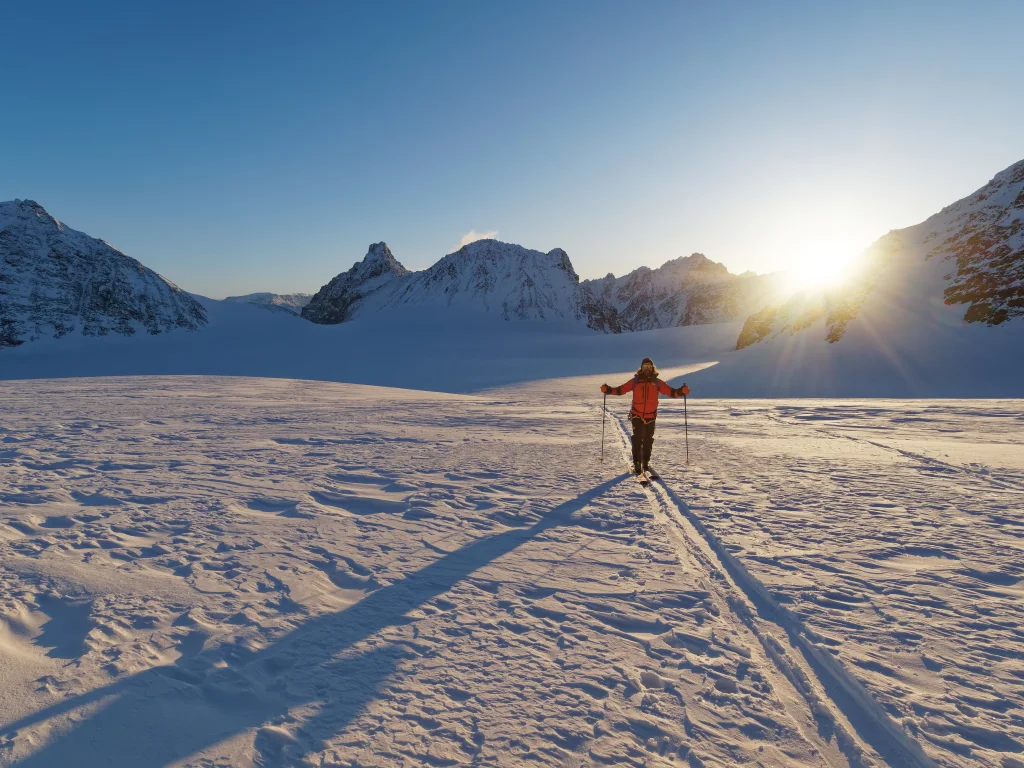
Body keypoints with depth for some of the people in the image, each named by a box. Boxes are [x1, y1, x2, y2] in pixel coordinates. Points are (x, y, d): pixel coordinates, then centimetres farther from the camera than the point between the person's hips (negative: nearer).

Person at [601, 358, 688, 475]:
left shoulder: (657, 382, 3)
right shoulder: (635, 381, 1)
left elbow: (670, 391, -2)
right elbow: (621, 390, 0)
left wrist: (681, 391, -19)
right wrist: (608, 390, -13)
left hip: (651, 416, 2)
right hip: (637, 416, -2)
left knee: (648, 440, 12)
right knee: (637, 439, -5)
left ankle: (646, 462, 26)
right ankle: (637, 464, -1)